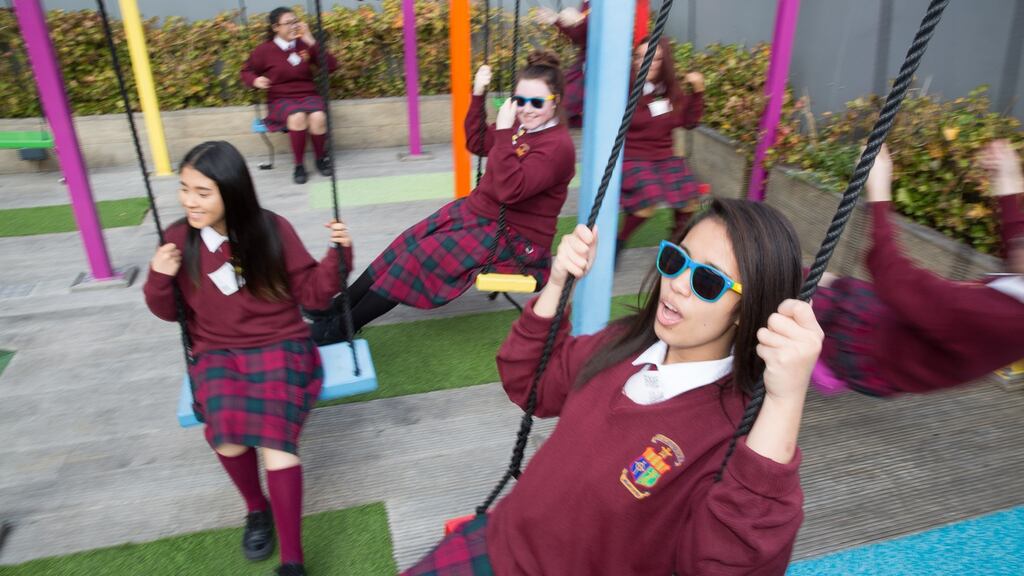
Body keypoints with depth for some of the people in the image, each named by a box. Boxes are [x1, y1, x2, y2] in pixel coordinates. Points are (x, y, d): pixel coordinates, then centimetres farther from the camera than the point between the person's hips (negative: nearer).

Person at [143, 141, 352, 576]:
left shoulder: (272, 229, -7)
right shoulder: (179, 238, -1)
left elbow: (313, 293, -3)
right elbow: (169, 312, 10)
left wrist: (337, 255, -19)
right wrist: (159, 279, -11)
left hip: (281, 345, -2)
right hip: (216, 353, 2)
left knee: (275, 433, -28)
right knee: (225, 425, -29)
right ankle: (257, 509, 2)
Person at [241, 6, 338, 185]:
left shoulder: (304, 44, 4)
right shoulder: (264, 50, -1)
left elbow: (331, 66, -4)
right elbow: (246, 71, 13)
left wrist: (312, 42, -9)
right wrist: (256, 80, -11)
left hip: (308, 95, 2)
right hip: (281, 99, -1)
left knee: (318, 117, -34)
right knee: (297, 117, -37)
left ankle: (321, 158, -4)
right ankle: (299, 165, -17)